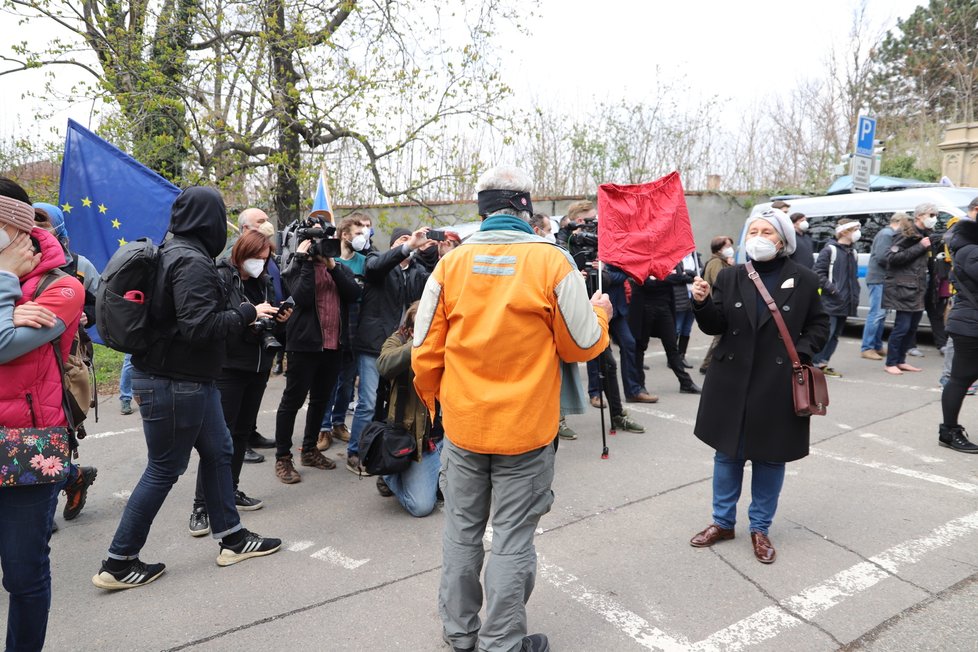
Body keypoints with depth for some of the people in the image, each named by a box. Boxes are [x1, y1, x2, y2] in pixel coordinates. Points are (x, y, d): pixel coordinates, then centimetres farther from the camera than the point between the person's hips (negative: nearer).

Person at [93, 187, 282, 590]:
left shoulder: (173, 252, 11)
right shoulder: (192, 261, -19)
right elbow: (201, 326, -26)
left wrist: (240, 315, 10)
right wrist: (248, 314, -14)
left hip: (190, 379, 10)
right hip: (174, 383, -10)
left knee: (218, 451, 16)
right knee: (164, 469, 2)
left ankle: (232, 538, 28)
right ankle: (118, 563, 16)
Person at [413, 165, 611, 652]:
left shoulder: (451, 264, -4)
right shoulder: (552, 263, -10)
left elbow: (425, 352, 0)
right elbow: (582, 346, -4)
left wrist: (433, 399, 18)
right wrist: (599, 314, 17)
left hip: (462, 424, 3)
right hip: (526, 428, -2)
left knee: (461, 530, 18)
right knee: (512, 539, 10)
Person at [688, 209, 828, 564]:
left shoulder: (804, 279, -1)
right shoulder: (730, 276, 2)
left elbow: (819, 326, 6)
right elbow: (715, 327, 0)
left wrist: (800, 353, -10)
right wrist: (702, 303, -19)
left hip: (778, 385, -1)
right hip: (732, 381, 2)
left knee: (770, 458, 9)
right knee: (727, 454, 12)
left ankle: (760, 528, 26)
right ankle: (723, 522, 28)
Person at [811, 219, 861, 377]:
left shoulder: (852, 252, 16)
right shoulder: (830, 250, -8)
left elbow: (854, 277, 23)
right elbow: (819, 273, -14)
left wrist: (855, 296, 12)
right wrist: (832, 289, -19)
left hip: (845, 303, 8)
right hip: (830, 302, -8)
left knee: (835, 335, 10)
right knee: (826, 333, -12)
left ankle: (823, 364, 16)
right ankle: (815, 363, -5)